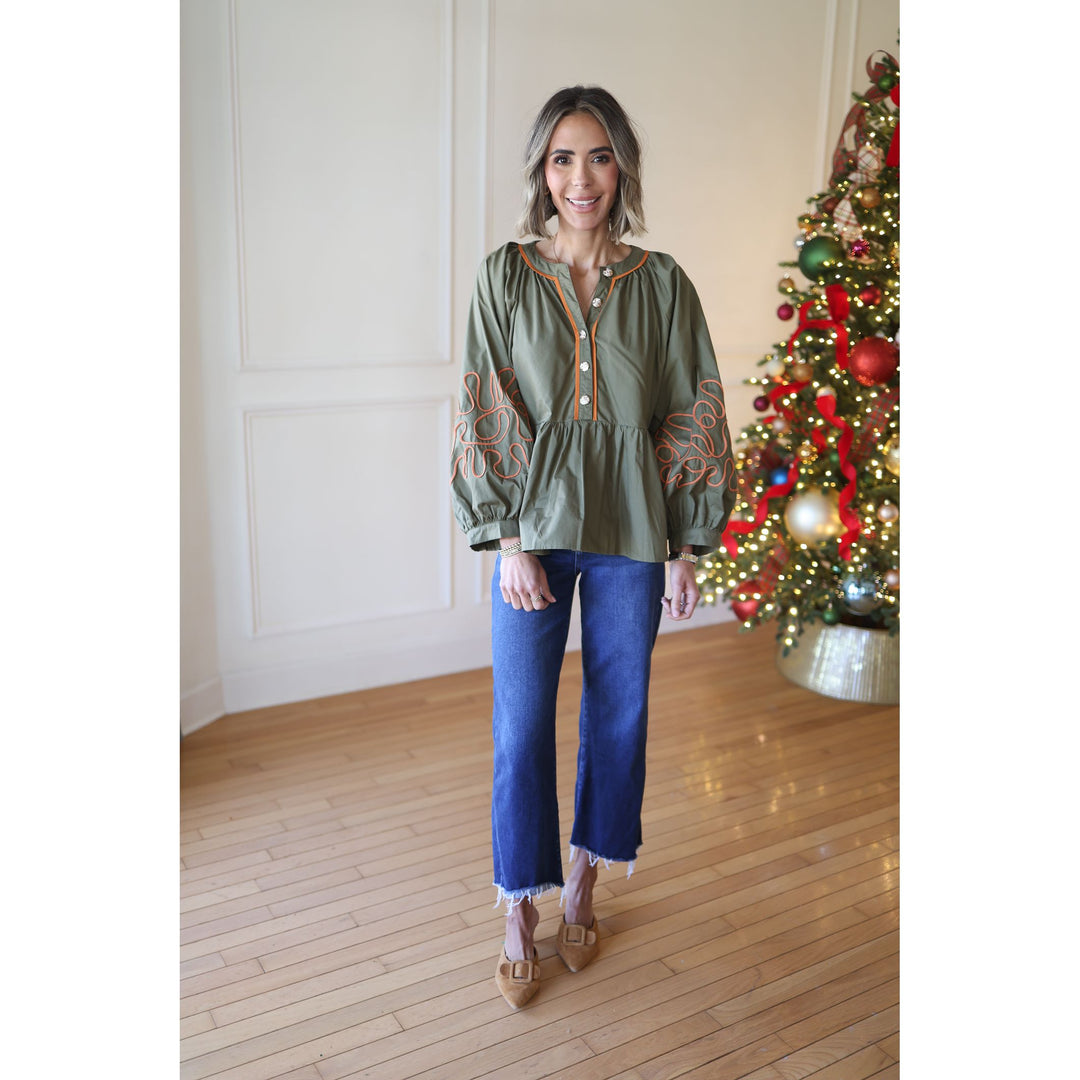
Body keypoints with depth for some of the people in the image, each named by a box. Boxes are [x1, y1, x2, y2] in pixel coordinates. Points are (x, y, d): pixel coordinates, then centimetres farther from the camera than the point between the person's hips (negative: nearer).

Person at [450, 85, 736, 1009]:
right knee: (521, 725, 3)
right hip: (536, 526, -1)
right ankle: (521, 913, 23)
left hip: (631, 532, 1)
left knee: (619, 715, 11)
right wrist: (509, 540, -9)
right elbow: (485, 417, -3)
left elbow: (692, 418, 2)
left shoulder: (661, 283, 1)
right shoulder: (505, 276, 0)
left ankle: (583, 883, 34)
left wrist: (687, 548, -1)